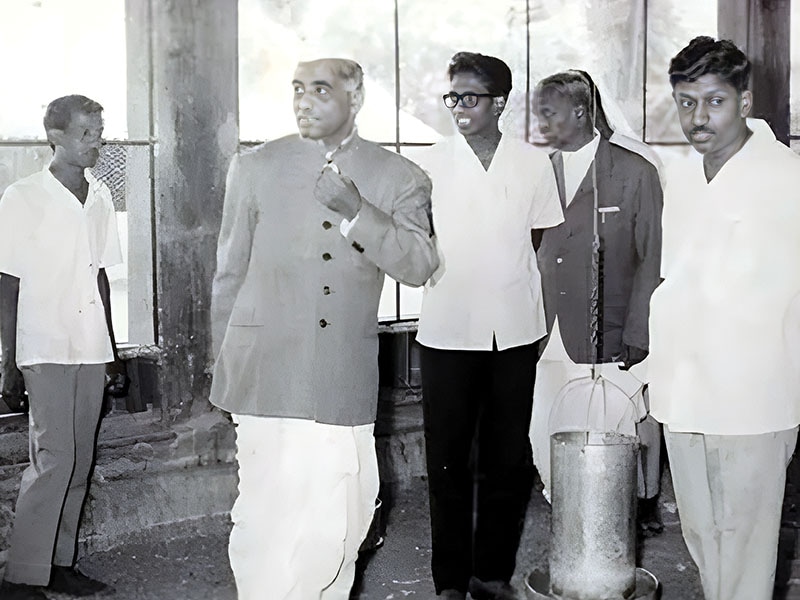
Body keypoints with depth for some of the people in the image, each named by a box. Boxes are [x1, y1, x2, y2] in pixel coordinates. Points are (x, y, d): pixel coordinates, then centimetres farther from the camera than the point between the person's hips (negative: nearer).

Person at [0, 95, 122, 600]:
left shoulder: (101, 197, 10)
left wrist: (110, 345, 15)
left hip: (91, 349, 6)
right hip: (45, 349, -6)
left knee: (80, 462, 8)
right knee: (54, 459, -10)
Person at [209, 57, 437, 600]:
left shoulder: (399, 179, 6)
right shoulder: (255, 169, 7)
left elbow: (419, 266, -7)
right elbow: (230, 274, 13)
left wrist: (355, 211, -20)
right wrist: (229, 365, 14)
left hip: (345, 381, 1)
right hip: (268, 377, -1)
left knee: (342, 521, 6)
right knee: (269, 519, -6)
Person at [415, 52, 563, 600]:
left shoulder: (534, 163, 5)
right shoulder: (431, 165, 0)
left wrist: (548, 322, 10)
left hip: (517, 331, 1)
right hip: (448, 333, -1)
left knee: (509, 460, 7)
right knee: (449, 461, 4)